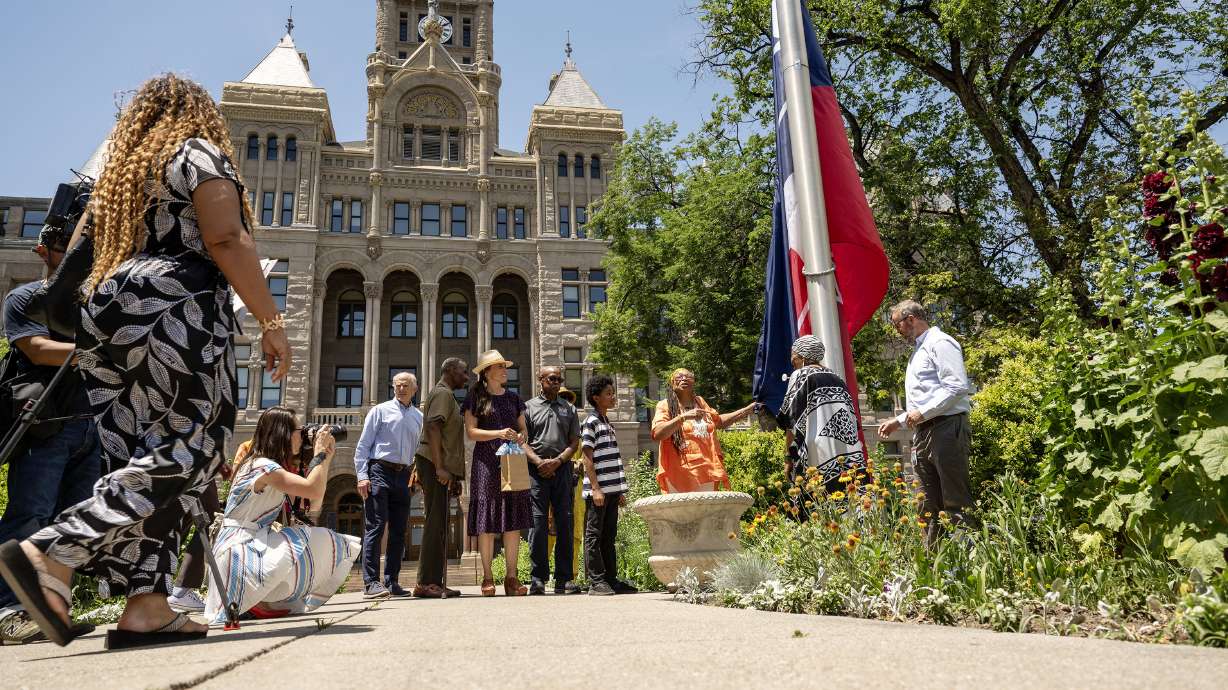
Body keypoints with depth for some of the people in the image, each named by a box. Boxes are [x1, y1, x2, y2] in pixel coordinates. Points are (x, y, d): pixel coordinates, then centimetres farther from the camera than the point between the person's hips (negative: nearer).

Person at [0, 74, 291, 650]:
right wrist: (271, 322, -13)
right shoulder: (198, 152, 6)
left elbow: (86, 261, 25)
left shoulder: (120, 171, 28)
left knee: (148, 459, 2)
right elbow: (226, 240, -10)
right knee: (185, 452, -10)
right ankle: (51, 553, -22)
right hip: (177, 310, -8)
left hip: (111, 318, 8)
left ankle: (146, 607, -5)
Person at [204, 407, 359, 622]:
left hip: (254, 545, 9)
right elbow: (315, 491, -25)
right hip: (240, 551, -9)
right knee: (319, 541, -18)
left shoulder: (272, 467, 14)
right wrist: (320, 453, -11)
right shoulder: (263, 466, -16)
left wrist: (326, 457, 11)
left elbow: (312, 506, 13)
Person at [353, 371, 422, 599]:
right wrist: (362, 475, -10)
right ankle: (371, 582, -9)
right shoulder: (380, 411, 5)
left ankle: (391, 582, 13)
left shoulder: (419, 417, 16)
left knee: (399, 530, 6)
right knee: (375, 527, -10)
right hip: (380, 471, -5)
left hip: (403, 476, 5)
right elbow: (363, 445, 0)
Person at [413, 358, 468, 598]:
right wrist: (439, 468, -24)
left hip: (442, 469, 10)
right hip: (435, 465, -10)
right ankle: (425, 583, -11)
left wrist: (453, 475, 23)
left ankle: (434, 582, 12)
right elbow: (433, 428, -19)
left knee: (438, 526, 9)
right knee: (436, 524, -11)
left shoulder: (447, 395, 25)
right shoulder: (442, 393, -5)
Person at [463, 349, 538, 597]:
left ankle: (512, 577, 3)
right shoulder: (476, 399, 5)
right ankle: (487, 577, 3)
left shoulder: (514, 399, 17)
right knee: (487, 522, -4)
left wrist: (528, 449, -6)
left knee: (513, 520, -1)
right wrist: (498, 433, -17)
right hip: (486, 463, -3)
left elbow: (523, 430, 14)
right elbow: (471, 432, -4)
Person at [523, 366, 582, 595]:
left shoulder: (569, 409, 16)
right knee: (538, 523, -6)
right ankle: (538, 578, -1)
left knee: (564, 524, 0)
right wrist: (539, 462, -9)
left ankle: (564, 579, 4)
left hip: (562, 470, 2)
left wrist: (556, 462, -6)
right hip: (536, 471, -2)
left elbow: (574, 442, 9)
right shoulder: (529, 407, 10)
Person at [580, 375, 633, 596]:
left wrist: (620, 491, 17)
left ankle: (611, 579, 15)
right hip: (597, 491, -8)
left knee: (608, 537, 11)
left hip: (612, 490, 8)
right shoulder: (591, 423, -6)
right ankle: (596, 582, 0)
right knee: (594, 536, -2)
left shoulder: (608, 424, 19)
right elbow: (587, 458, -11)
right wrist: (595, 488, -17)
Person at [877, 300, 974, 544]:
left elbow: (958, 387, -18)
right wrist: (899, 421, 22)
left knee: (956, 503, -9)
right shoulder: (918, 351, 24)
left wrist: (923, 412, -17)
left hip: (947, 428, -10)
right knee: (929, 506, 9)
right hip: (923, 433, 10)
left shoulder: (940, 343, -6)